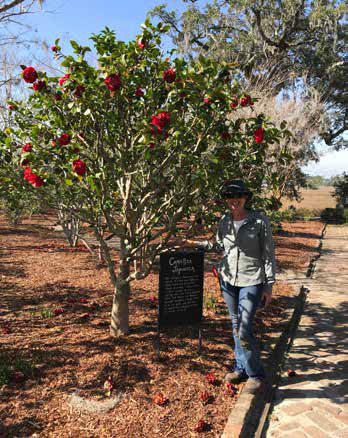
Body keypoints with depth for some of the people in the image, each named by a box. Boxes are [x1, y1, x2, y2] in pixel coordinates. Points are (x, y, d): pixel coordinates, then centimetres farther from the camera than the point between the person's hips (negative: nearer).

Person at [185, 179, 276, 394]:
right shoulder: (225, 220, 1)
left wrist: (269, 286, -7)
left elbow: (269, 255, -7)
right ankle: (241, 369, 33)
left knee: (244, 330, -7)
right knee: (236, 326, 16)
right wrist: (197, 244, 5)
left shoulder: (260, 221, -12)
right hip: (229, 279, 5)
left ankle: (256, 374, 16)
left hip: (251, 281, -5)